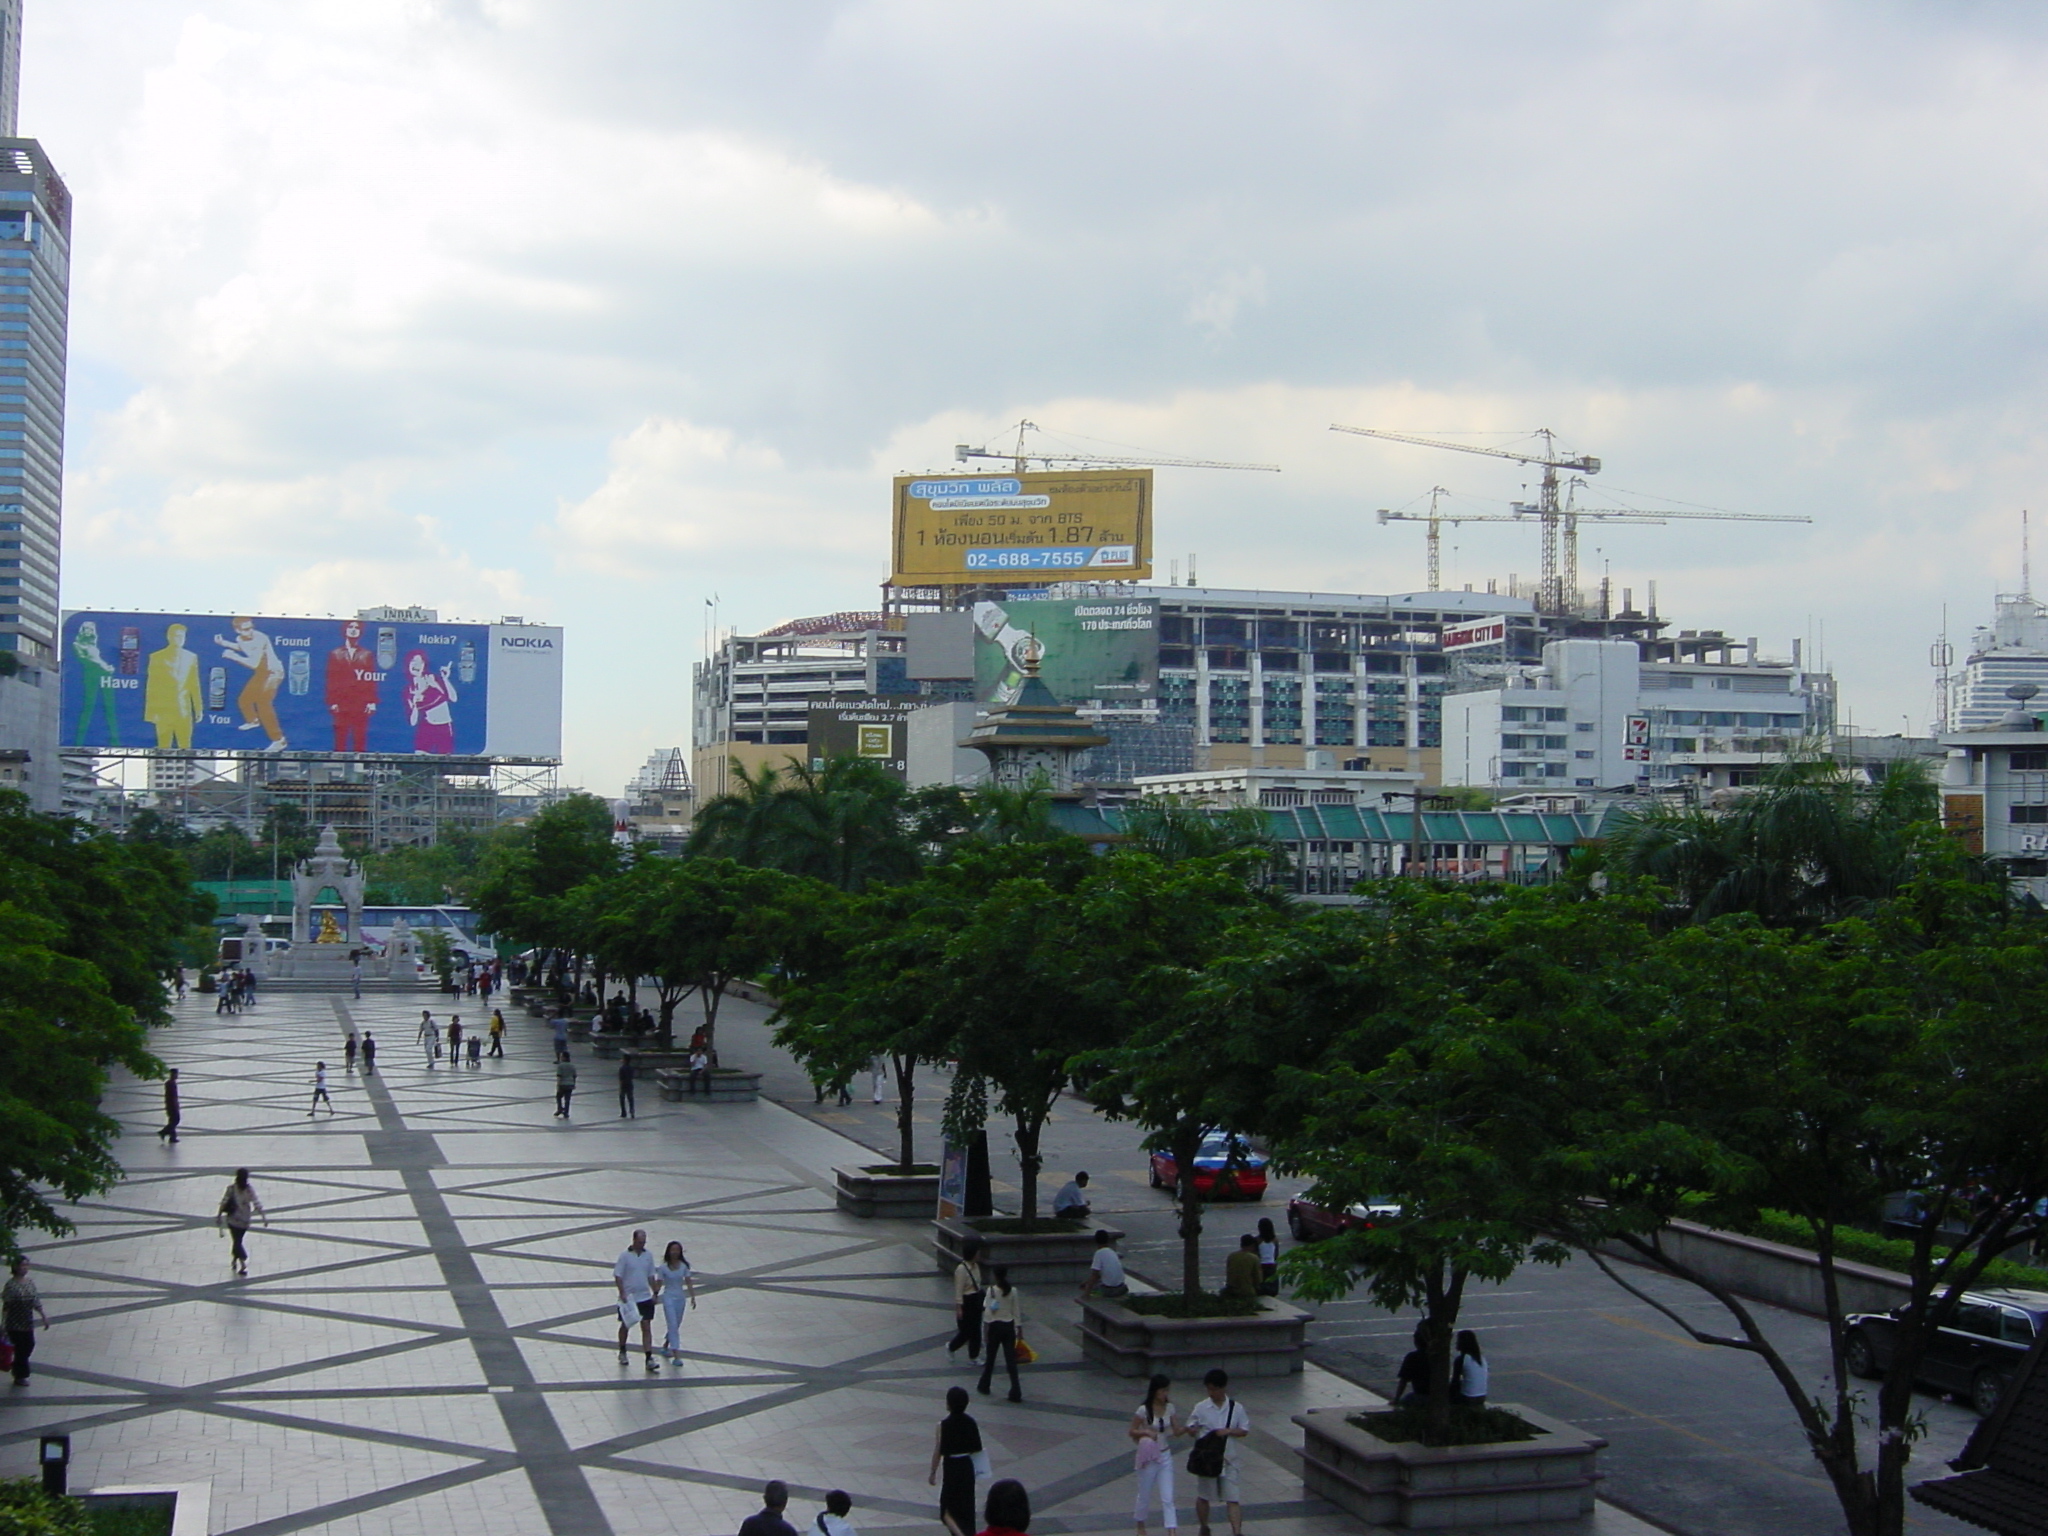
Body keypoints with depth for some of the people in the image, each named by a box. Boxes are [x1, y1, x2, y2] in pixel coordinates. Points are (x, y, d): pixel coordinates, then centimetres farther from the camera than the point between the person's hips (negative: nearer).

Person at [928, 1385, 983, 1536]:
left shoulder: (944, 1425, -16)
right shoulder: (971, 1423, -3)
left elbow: (937, 1452, -12)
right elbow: (976, 1450, 3)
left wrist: (933, 1473, -2)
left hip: (951, 1468, -5)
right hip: (967, 1467, 5)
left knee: (947, 1510, 5)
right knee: (966, 1507, 18)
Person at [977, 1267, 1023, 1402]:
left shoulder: (992, 1290, -13)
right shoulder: (1013, 1291, -4)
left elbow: (988, 1311, -17)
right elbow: (1017, 1311, 2)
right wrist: (1019, 1328, 11)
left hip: (995, 1326, -2)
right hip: (1009, 1326, 2)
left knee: (990, 1358, 15)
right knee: (1011, 1360, 2)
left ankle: (984, 1386, 31)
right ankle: (1015, 1393, -4)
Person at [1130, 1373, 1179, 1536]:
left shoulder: (1169, 1408, 0)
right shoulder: (1143, 1410, -14)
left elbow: (1175, 1431, 3)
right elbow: (1132, 1431, -8)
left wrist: (1186, 1429, -17)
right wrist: (1146, 1432, -25)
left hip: (1165, 1457, 3)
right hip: (1148, 1457, -3)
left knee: (1168, 1498, -4)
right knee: (1145, 1496, 13)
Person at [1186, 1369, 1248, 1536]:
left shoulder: (1236, 1408, -2)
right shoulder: (1201, 1408, -4)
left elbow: (1244, 1430, 3)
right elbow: (1190, 1427, 3)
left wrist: (1229, 1431, -16)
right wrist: (1192, 1430, -22)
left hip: (1228, 1459, -1)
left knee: (1232, 1499, -5)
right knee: (1203, 1496, 14)